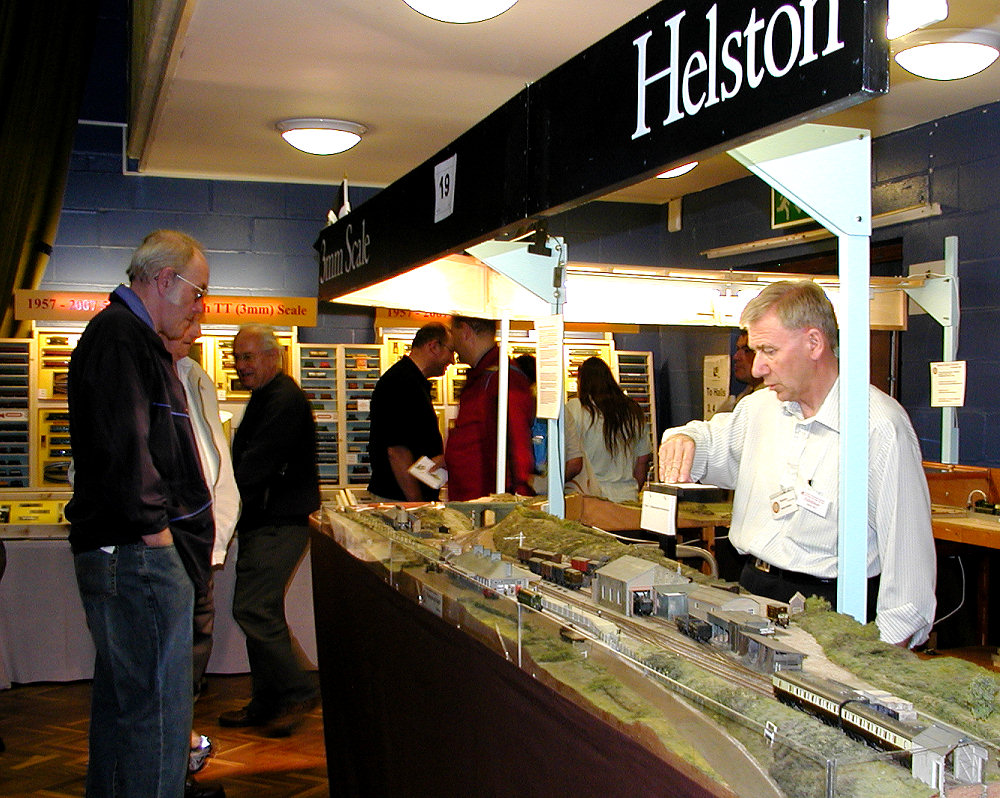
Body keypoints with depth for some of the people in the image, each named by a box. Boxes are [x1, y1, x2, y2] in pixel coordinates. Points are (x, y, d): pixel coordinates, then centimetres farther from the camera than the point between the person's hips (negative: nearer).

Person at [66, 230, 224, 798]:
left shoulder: (125, 335, 21)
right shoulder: (121, 337, -12)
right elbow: (124, 445, -23)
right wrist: (153, 526, -15)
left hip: (122, 555, 11)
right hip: (141, 557, -11)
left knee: (121, 700, 19)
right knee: (158, 711, -7)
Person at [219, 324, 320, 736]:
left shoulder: (285, 400, -15)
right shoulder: (265, 397, 19)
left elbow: (256, 466, -20)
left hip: (278, 524, -11)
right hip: (261, 521, 11)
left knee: (252, 609, -12)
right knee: (261, 612, 12)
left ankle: (297, 693, -1)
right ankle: (268, 702, 19)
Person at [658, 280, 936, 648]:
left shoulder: (881, 426, -12)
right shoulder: (761, 406, 10)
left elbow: (907, 545, -10)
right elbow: (714, 440, 29)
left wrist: (888, 653, -12)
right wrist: (683, 439, 3)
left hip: (828, 607, -5)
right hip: (752, 589, 6)